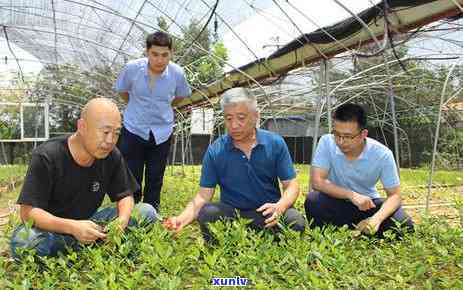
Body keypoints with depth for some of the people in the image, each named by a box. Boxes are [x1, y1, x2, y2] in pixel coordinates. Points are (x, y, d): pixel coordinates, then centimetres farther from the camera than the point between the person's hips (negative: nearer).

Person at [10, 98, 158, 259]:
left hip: (90, 222, 4)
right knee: (22, 240, -36)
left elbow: (125, 196, -1)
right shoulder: (46, 157, -21)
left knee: (147, 212, -12)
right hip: (53, 227, -3)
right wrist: (72, 227, -39)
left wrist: (122, 220, -25)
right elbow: (28, 211, -23)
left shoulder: (112, 156, -8)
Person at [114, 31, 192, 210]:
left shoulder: (177, 73, -13)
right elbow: (122, 91, 6)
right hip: (133, 130, -1)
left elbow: (181, 96, 10)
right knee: (131, 179, 2)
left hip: (162, 133, 1)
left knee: (155, 180, 11)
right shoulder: (132, 68, -15)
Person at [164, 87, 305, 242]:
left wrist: (279, 207, -24)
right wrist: (182, 218, -24)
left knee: (295, 221, -28)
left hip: (268, 213, 0)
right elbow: (204, 195, -5)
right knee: (207, 213, -29)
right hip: (230, 213, 0)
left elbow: (291, 185, -2)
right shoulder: (215, 151, -4)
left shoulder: (275, 143, -3)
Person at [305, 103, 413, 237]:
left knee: (404, 225, -23)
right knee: (313, 200, -31)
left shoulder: (382, 154, -19)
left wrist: (377, 219, -34)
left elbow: (394, 195, -14)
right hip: (337, 202, -1)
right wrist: (351, 195, -35)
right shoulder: (327, 142, -20)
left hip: (368, 204, 1)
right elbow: (317, 181, -24)